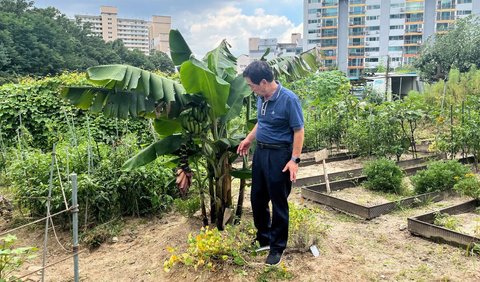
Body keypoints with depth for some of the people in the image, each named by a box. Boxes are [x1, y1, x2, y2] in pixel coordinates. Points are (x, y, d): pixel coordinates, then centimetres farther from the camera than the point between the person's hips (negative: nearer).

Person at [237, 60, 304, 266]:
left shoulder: (289, 99, -19)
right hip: (260, 151, 8)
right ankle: (263, 238, 36)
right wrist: (249, 139, 22)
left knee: (278, 203, 5)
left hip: (279, 155, -7)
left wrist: (294, 160, -19)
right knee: (257, 198, 16)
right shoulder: (261, 98, 3)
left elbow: (298, 131, -16)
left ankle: (277, 247, 21)